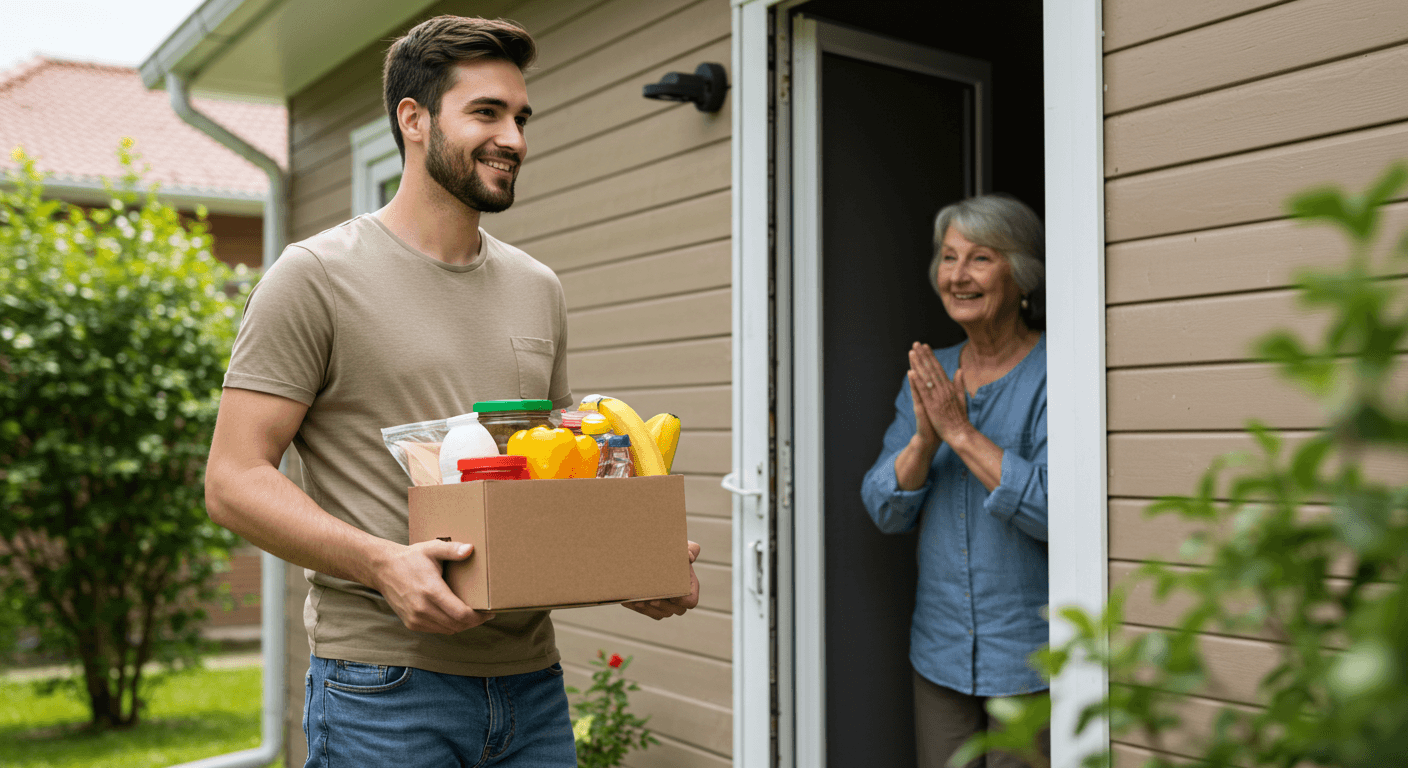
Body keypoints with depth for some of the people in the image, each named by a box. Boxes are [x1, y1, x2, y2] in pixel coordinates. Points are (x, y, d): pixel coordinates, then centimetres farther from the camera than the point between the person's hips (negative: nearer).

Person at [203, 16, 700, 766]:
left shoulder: (538, 289, 13)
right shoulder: (316, 276, -5)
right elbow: (233, 480, -9)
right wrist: (381, 561, -24)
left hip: (532, 680, 5)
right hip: (384, 688, -5)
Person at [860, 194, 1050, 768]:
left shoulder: (1052, 376, -10)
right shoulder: (928, 375, 8)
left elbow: (1054, 509, -22)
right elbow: (884, 510, 2)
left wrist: (961, 432, -20)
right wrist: (924, 439, -15)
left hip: (1030, 659, -5)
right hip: (940, 650, 5)